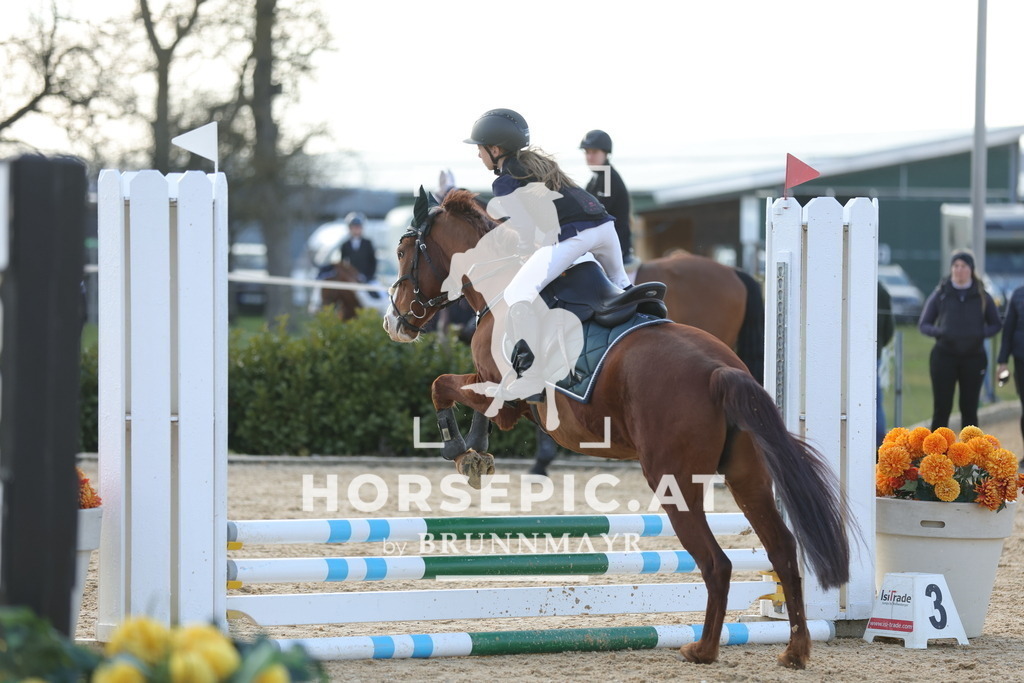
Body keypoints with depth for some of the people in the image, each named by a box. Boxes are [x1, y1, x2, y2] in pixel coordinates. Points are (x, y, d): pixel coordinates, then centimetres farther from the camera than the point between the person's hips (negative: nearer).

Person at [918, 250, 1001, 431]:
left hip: (974, 357, 1)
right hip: (944, 357, -1)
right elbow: (923, 324, 7)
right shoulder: (940, 294, 4)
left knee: (969, 409, 3)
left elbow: (995, 324, 13)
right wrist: (939, 332, -14)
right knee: (941, 409, -5)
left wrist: (981, 334, -9)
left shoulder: (982, 296, 6)